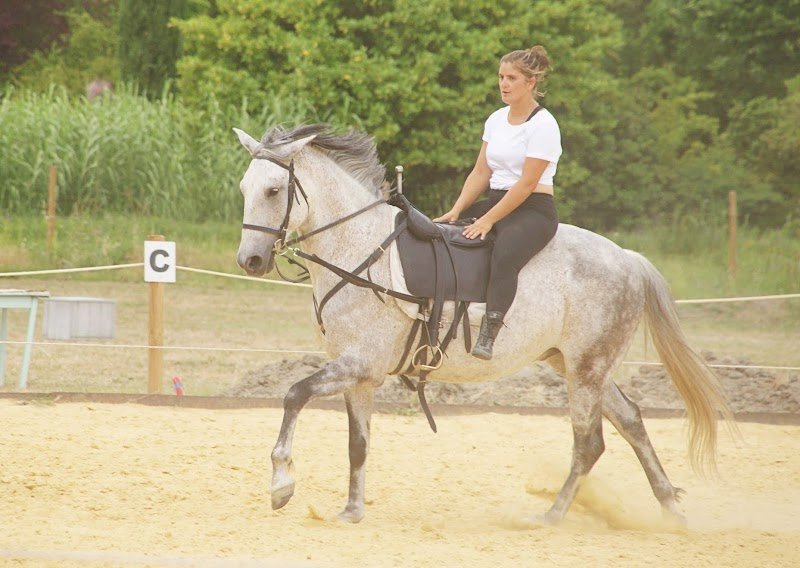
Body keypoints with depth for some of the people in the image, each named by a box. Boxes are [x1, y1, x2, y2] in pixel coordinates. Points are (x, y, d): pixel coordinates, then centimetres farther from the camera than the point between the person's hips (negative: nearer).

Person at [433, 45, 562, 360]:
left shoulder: (542, 125, -11)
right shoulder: (496, 120, 13)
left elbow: (526, 184, -17)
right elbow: (480, 173, 13)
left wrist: (487, 220, -19)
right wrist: (456, 211, -1)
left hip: (532, 209, -9)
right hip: (497, 202, 9)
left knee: (505, 254, -38)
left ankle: (488, 335, -47)